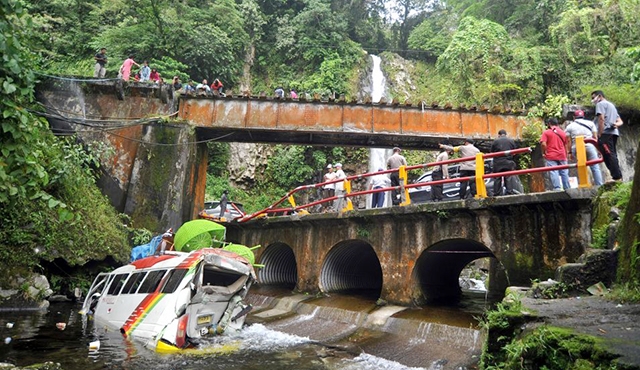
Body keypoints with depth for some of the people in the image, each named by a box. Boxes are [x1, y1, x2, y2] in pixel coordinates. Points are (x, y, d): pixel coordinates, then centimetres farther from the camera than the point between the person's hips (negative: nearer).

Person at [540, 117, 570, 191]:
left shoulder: (546, 132, -3)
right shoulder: (562, 132, 11)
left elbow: (543, 144, -15)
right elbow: (565, 145, 17)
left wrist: (544, 153, -1)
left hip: (551, 157, -4)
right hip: (562, 156, 4)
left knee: (553, 173, -6)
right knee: (564, 173, 9)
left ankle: (557, 188, -13)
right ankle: (567, 189, 12)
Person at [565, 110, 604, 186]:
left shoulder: (569, 126, 11)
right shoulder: (590, 123, 15)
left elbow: (568, 141, 5)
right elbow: (595, 137, 9)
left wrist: (569, 152, 8)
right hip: (589, 146, 0)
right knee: (595, 167, 0)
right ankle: (599, 185, -6)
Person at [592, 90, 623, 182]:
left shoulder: (601, 104, 1)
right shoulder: (611, 105, 32)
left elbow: (601, 119, -13)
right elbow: (620, 121, 23)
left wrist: (599, 134, -15)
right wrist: (616, 124, 1)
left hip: (606, 133, -10)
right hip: (613, 133, 10)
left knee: (608, 156, -14)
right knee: (613, 155, 10)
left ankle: (617, 178, -21)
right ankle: (619, 178, 7)